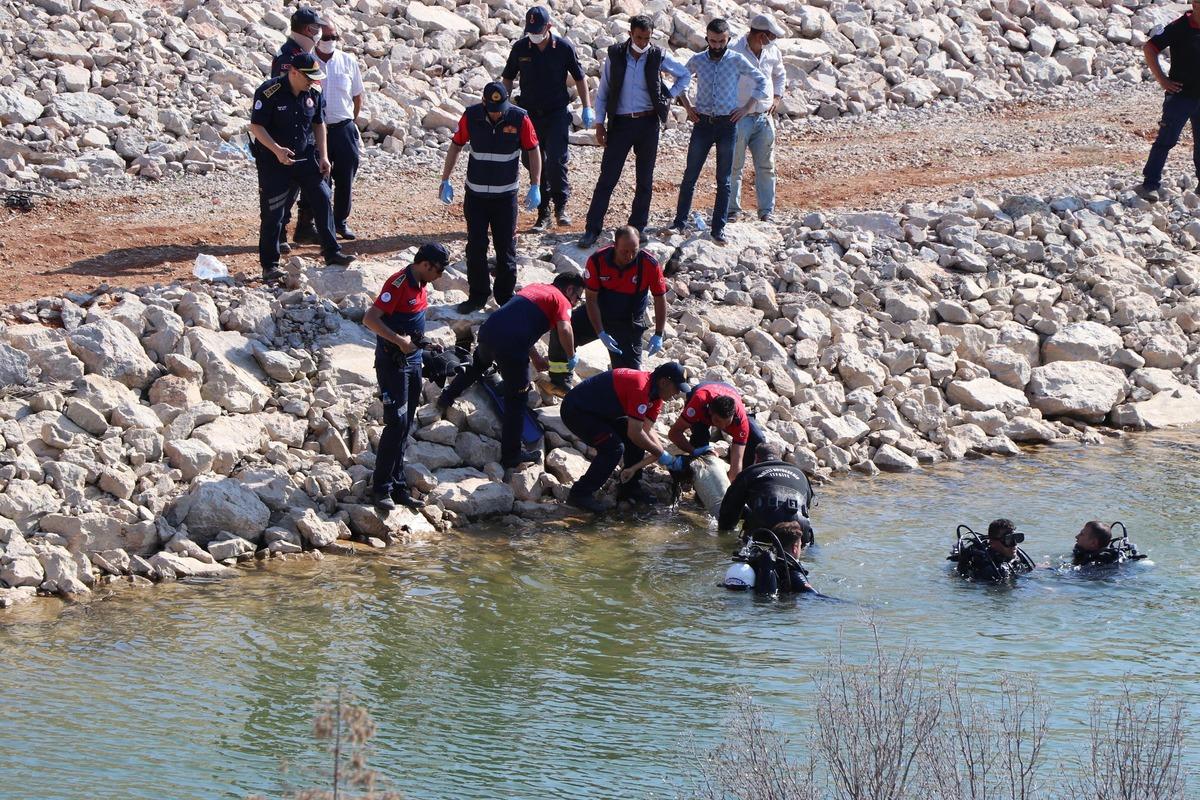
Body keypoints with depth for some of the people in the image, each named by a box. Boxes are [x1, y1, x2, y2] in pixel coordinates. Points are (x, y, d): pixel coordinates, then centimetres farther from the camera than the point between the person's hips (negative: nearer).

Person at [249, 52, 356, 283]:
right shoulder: (269, 93, -18)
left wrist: (323, 156, 6)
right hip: (273, 161, -5)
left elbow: (319, 124, 14)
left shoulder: (314, 94, 2)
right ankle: (269, 265, 6)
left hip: (305, 158, 5)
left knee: (322, 201, 0)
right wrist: (277, 150, -29)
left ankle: (332, 253, 8)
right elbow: (256, 126, -17)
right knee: (272, 213, -3)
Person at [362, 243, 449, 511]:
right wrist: (399, 340, -26)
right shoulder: (399, 284, -19)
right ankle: (381, 488, -6)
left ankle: (398, 486, 16)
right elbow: (370, 319, -25)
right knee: (396, 423, -11)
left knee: (405, 426, 11)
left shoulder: (420, 284, 10)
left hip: (412, 361, 9)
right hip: (393, 363, -9)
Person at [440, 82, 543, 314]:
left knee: (506, 248, 3)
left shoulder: (519, 118, -12)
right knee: (475, 247, 3)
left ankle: (506, 295, 15)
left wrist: (535, 187, -4)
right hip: (475, 193, 1)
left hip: (506, 194, -1)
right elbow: (455, 146, 4)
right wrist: (445, 181, 3)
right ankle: (477, 295, 14)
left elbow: (533, 151, -1)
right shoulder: (471, 116, -9)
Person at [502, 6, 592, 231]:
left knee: (556, 161, -14)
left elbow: (579, 78, 6)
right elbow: (507, 79, 12)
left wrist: (587, 109, 1)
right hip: (529, 114, 2)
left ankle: (561, 207, 1)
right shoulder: (520, 48, 1)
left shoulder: (564, 48, -4)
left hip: (557, 113, -2)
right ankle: (543, 214, 10)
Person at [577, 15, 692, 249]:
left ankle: (637, 228, 15)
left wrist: (669, 96, 4)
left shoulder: (657, 57, -1)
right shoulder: (615, 55, -2)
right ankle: (592, 230, -2)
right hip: (621, 123, -1)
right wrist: (599, 124, -1)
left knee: (645, 179, 6)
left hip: (648, 124, 1)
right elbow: (602, 92, 4)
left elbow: (685, 75, 15)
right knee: (607, 178, -4)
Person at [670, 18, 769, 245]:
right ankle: (680, 222, 7)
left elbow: (761, 81, 5)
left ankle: (718, 228, 5)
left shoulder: (737, 60, -3)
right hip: (702, 123, 2)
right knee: (690, 175, 1)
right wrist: (687, 106, 10)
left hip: (727, 124, -2)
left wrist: (746, 107, -1)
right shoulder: (697, 61, 2)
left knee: (724, 180, 2)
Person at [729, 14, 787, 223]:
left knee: (765, 167, 6)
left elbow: (780, 75, 25)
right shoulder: (734, 53, -15)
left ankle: (766, 211, 12)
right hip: (738, 118, -5)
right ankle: (733, 209, 11)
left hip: (764, 118, 5)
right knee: (734, 166, 1)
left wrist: (777, 97, 11)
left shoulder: (773, 53, 5)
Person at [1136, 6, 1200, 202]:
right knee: (1166, 140, -8)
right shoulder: (1179, 28, -12)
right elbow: (1149, 49, -12)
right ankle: (1150, 184, -8)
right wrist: (1162, 79, -13)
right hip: (1181, 95, -6)